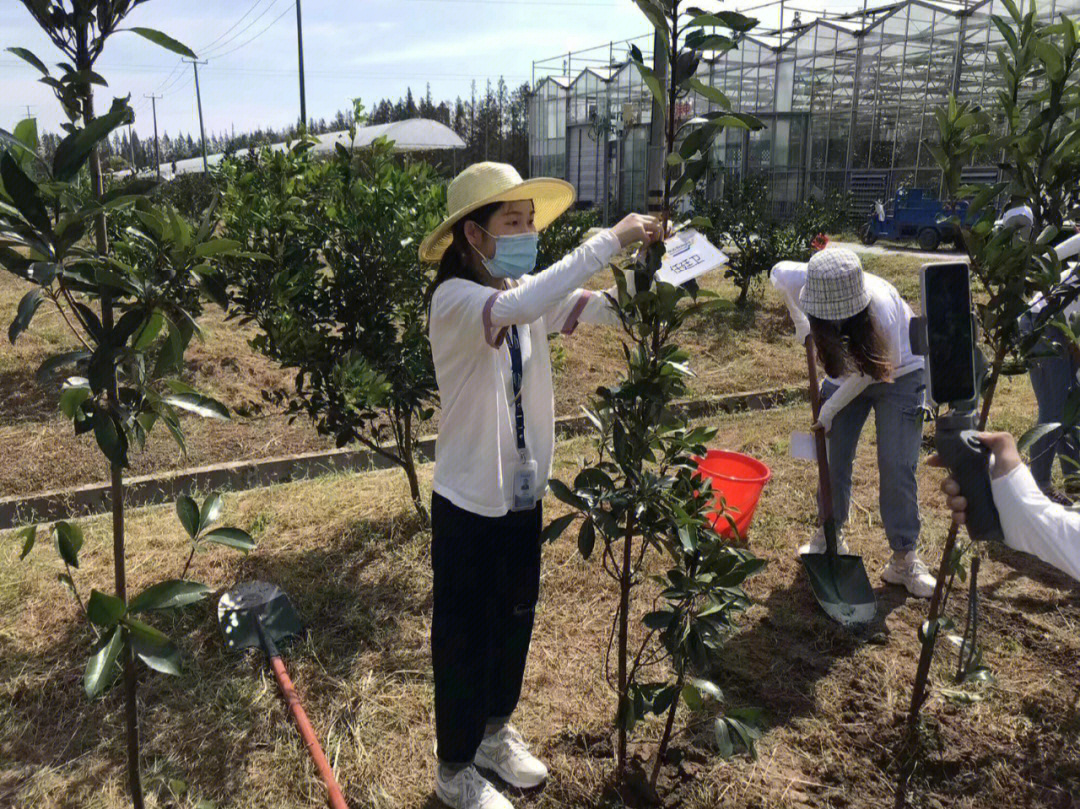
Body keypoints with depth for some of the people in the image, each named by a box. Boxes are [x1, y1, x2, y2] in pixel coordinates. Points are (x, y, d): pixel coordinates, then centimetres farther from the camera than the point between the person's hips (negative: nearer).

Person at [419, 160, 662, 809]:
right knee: (465, 636, 10)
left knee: (516, 621, 22)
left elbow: (610, 310, -4)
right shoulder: (454, 298, -20)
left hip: (523, 493, 7)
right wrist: (608, 242, -38)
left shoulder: (528, 293, 2)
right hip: (470, 503, -7)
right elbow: (517, 309, -41)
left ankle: (495, 731, 47)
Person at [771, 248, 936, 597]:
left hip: (898, 374, -4)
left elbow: (869, 371, -22)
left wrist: (830, 409, -15)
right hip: (848, 372, 4)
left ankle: (904, 558, 4)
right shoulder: (801, 281, -29)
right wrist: (801, 324, -5)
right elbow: (779, 271, -4)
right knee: (833, 457, 2)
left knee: (896, 467, -8)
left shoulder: (881, 309, -38)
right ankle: (829, 536, 21)